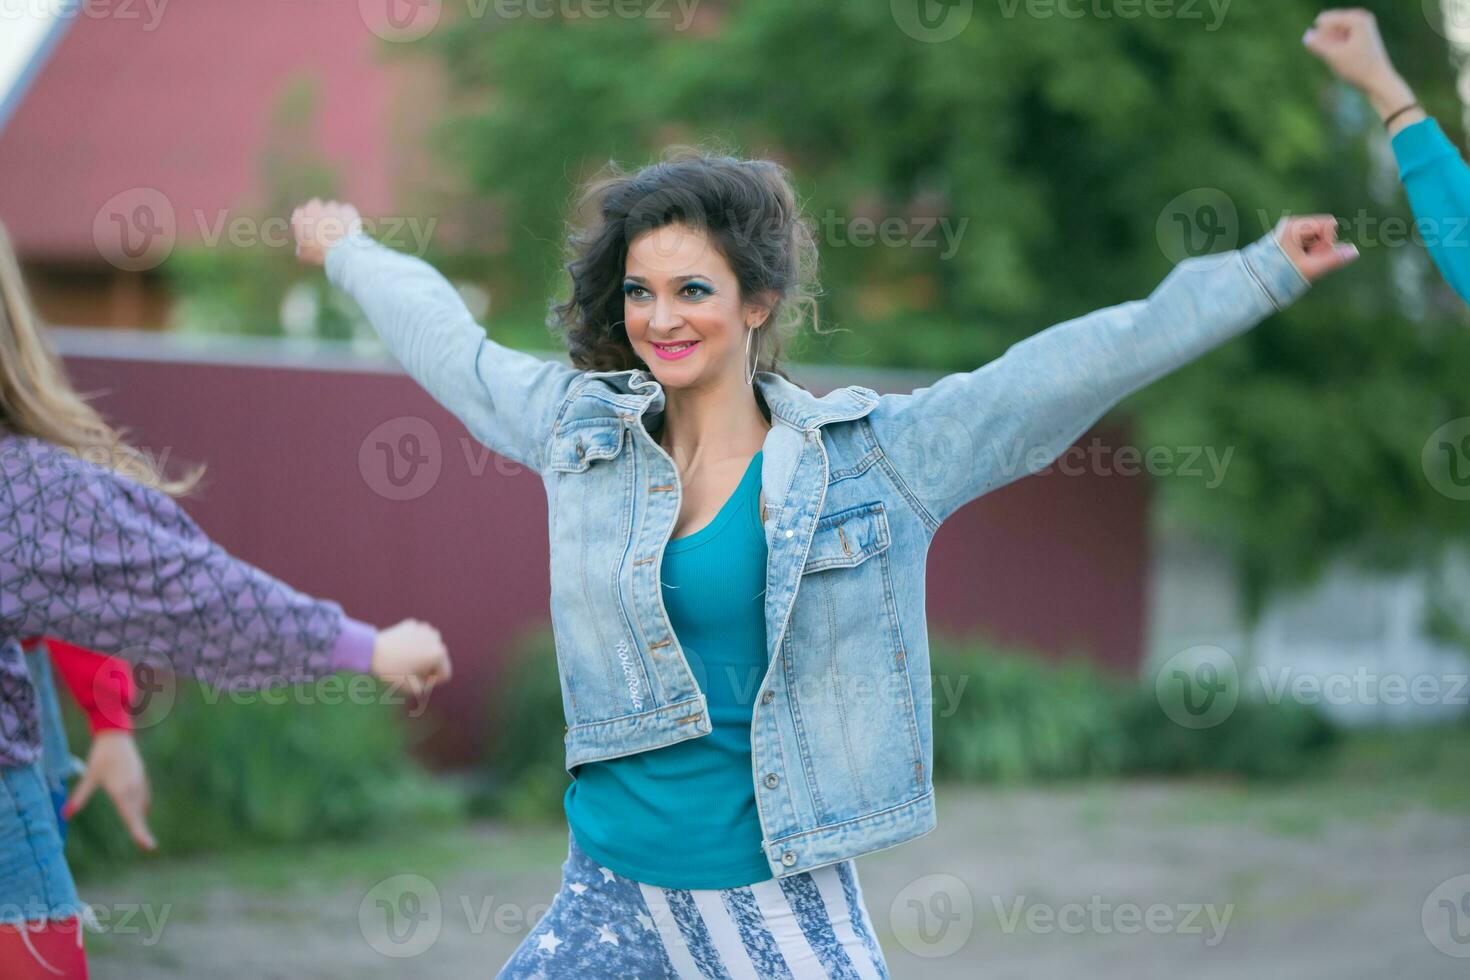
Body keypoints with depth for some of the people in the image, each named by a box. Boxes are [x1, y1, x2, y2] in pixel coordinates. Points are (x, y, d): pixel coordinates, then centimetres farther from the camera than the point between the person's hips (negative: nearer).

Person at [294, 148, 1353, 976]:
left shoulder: (870, 455, -4)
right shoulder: (580, 430, 4)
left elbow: (1077, 366, -5)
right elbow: (446, 342, 22)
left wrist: (1261, 272, -7)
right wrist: (351, 251, 37)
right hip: (611, 894, 3)